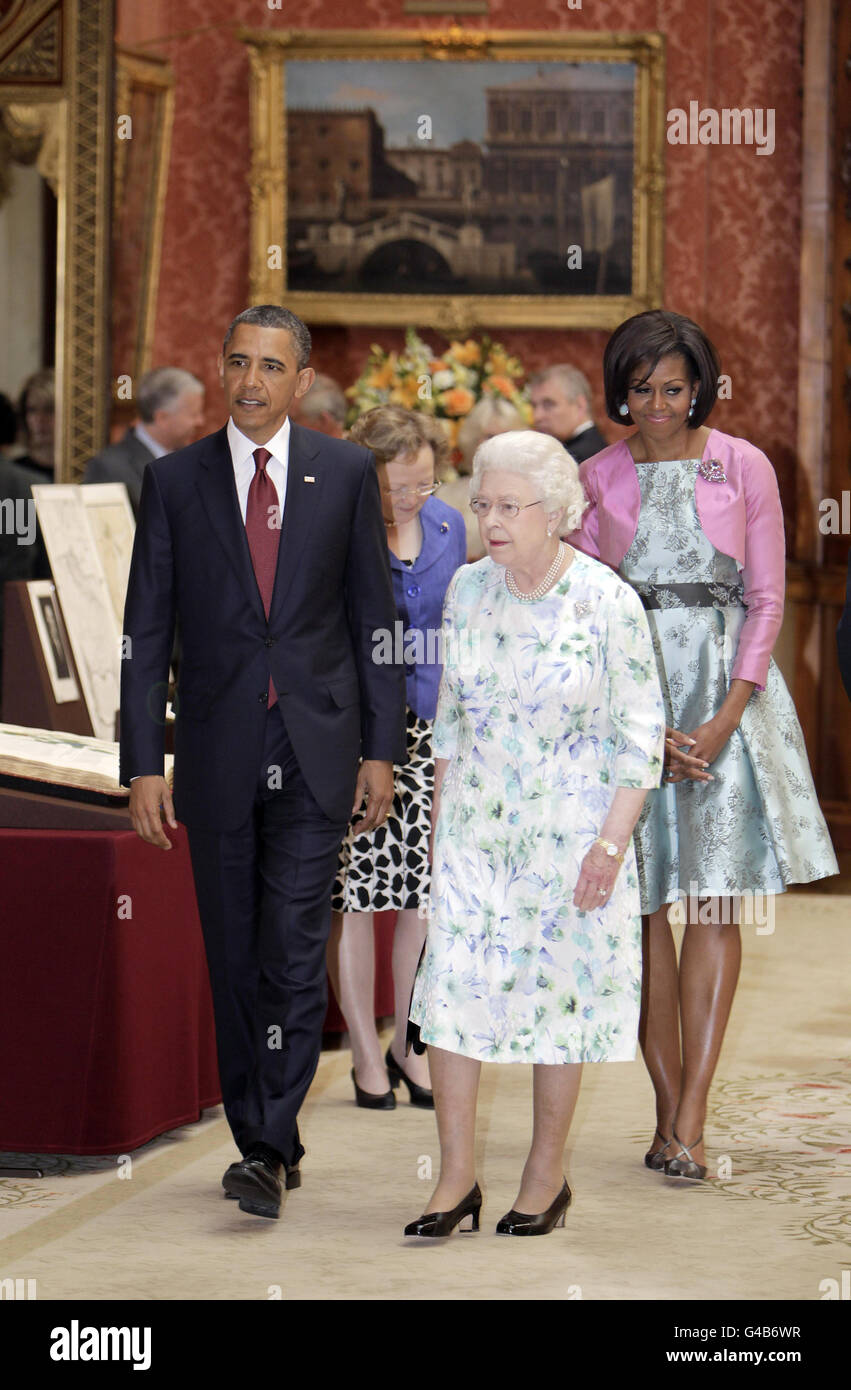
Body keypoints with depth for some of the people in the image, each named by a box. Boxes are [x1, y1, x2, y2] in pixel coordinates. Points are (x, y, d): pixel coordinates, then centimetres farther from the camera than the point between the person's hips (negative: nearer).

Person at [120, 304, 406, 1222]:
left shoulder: (346, 474, 3)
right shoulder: (174, 481, 3)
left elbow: (374, 617, 7)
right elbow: (145, 632, 3)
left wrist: (381, 748, 2)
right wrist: (142, 764, -3)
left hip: (317, 751, -1)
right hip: (217, 757, 1)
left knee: (294, 950, -10)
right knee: (234, 958, 7)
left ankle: (269, 1147, -8)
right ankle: (263, 1142, 19)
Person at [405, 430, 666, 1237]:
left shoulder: (608, 604, -11)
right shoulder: (467, 590, 3)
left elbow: (641, 737, -7)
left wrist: (611, 844, -12)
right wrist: (440, 819, 11)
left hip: (570, 831, -4)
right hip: (474, 827, 4)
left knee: (558, 990, 5)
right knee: (450, 987, -3)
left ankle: (546, 1175, 19)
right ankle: (456, 1179, 5)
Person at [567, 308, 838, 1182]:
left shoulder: (743, 468, 3)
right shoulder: (597, 480, 6)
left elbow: (767, 600, 2)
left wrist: (725, 718, -10)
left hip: (725, 685, -1)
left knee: (712, 901, -7)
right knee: (644, 906, -1)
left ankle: (690, 1122, -7)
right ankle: (668, 1110, 5)